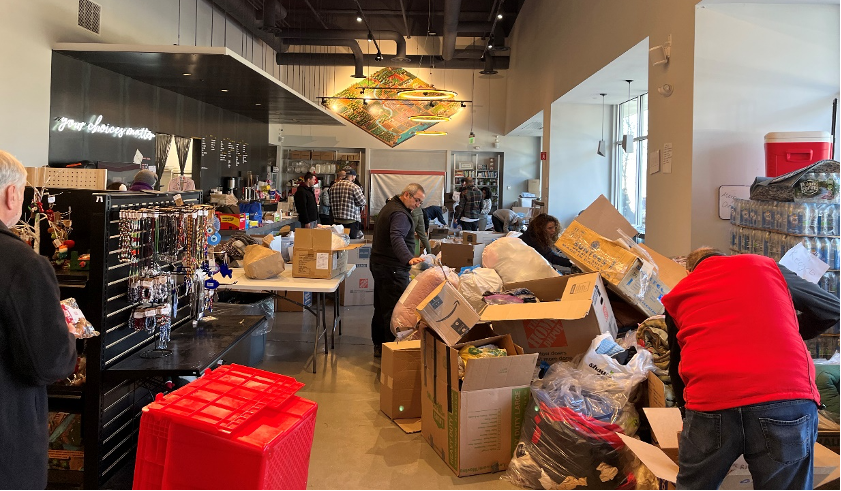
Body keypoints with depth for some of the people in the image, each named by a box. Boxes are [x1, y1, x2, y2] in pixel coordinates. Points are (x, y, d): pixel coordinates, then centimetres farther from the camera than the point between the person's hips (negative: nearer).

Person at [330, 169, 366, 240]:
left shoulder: (333, 186, 7)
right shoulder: (354, 187, -12)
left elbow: (331, 202, 14)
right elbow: (362, 202, -9)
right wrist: (362, 195, 10)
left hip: (337, 220, 6)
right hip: (351, 220, -6)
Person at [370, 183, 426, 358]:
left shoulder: (389, 207, 15)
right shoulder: (400, 214, -19)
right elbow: (396, 239, -37)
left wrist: (408, 234, 39)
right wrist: (409, 258, -50)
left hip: (378, 264, 11)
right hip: (393, 269, -11)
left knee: (381, 307, 16)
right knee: (395, 310, -9)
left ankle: (378, 346, 25)